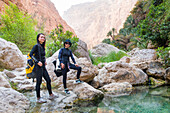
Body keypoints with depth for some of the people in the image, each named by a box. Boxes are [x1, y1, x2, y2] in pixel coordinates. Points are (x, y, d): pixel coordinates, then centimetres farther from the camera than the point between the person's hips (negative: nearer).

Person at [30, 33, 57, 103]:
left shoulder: (42, 47, 14)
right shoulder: (36, 46, -10)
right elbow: (31, 54, -17)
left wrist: (44, 61, 10)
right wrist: (37, 62, -21)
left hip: (43, 66, 8)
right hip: (38, 66, -8)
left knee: (48, 80, 11)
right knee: (39, 82, -2)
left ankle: (51, 95, 23)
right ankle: (38, 98, 8)